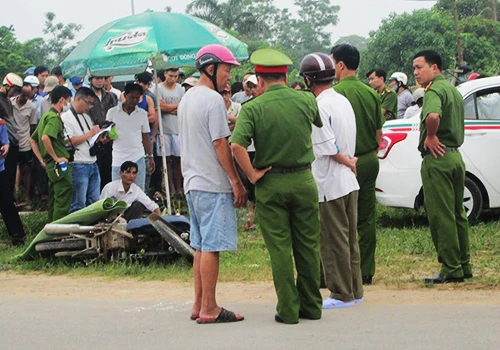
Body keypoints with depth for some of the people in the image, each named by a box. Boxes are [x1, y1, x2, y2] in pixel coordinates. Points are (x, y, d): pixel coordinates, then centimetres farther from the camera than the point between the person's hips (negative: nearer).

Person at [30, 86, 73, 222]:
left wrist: (42, 160, 17)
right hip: (60, 165, -10)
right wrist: (56, 158, -20)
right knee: (63, 201, -8)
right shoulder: (54, 118, -13)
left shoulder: (46, 116, 17)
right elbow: (45, 138, -30)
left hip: (52, 165, 10)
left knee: (54, 200, 16)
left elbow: (32, 140, 22)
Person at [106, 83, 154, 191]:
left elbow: (145, 137, 12)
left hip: (138, 159, 1)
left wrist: (150, 156, 8)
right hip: (119, 159, -1)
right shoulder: (112, 112, 1)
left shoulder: (142, 113, 7)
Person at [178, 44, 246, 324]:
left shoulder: (187, 98, 15)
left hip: (193, 182, 10)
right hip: (213, 185, -9)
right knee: (211, 246, -6)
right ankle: (209, 309, -4)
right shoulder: (213, 100, -14)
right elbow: (221, 145, -16)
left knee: (201, 246, 14)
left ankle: (199, 305, 17)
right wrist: (237, 183, -13)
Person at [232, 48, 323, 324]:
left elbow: (236, 145, -22)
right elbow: (321, 123, 19)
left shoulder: (252, 108, -10)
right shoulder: (306, 100, -1)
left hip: (270, 184, -2)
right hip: (303, 181, 2)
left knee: (279, 248, 4)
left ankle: (288, 310, 6)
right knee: (307, 246, 11)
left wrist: (252, 175, -11)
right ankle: (311, 306, 18)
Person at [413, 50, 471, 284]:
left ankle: (450, 269, -4)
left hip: (437, 158, -10)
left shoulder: (434, 90, -14)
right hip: (455, 155, 10)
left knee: (441, 216, -5)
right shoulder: (453, 89, 17)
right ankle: (464, 266, 19)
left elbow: (432, 116, -35)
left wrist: (430, 136, -19)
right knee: (457, 214, 14)